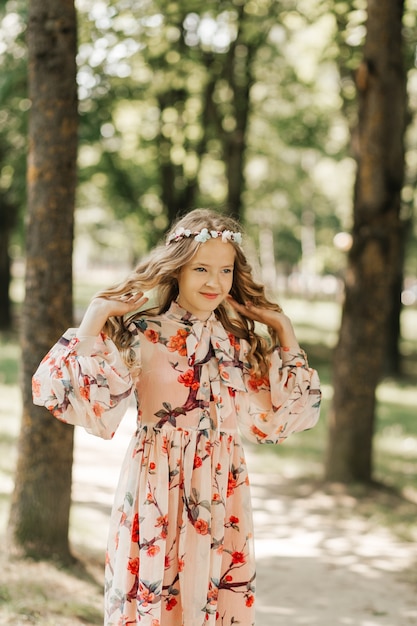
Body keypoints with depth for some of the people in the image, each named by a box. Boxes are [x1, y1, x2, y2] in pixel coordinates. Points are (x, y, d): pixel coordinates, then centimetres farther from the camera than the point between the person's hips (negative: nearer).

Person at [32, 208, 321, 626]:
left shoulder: (240, 342, 7)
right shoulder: (141, 336, -8)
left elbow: (277, 418, 9)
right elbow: (90, 404, -18)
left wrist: (284, 334, 7)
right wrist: (93, 321, -17)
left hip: (221, 495, 4)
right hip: (158, 490, -4)